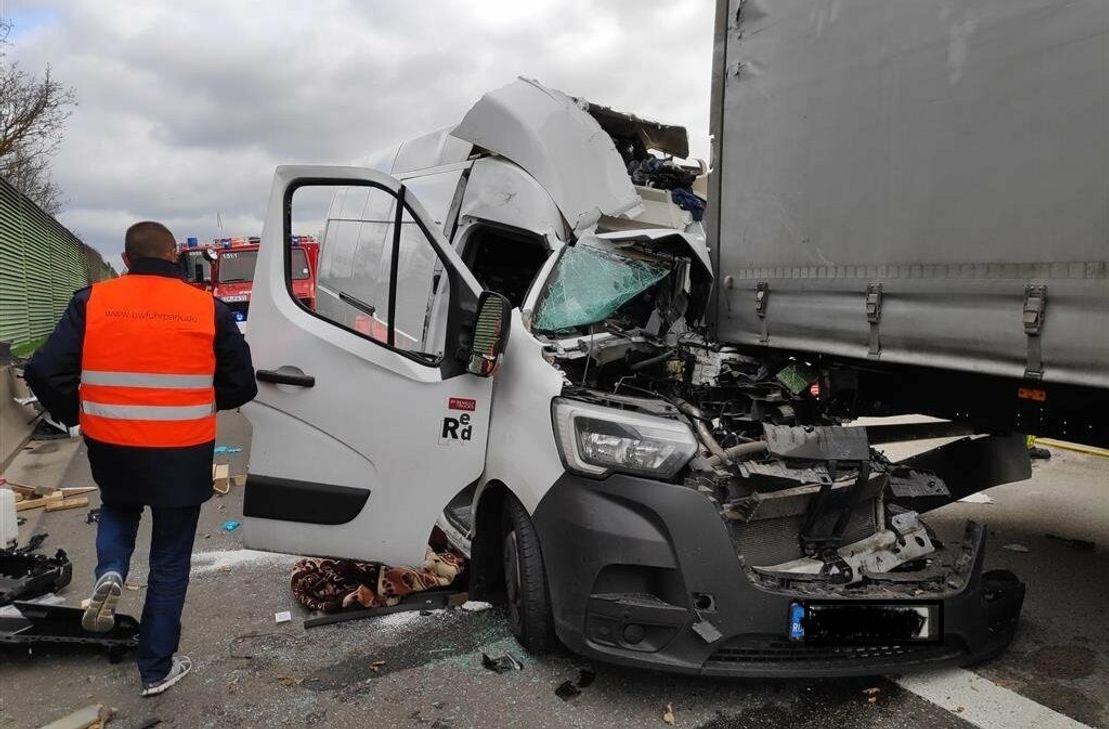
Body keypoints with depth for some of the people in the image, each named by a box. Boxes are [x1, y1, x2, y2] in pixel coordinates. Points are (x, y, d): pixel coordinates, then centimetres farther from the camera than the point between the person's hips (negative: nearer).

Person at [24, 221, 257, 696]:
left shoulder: (92, 302, -3)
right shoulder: (208, 308, -5)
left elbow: (44, 372, -8)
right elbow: (241, 385, -1)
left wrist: (77, 416, 10)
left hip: (111, 450, 2)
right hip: (182, 456, -1)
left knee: (118, 510, 35)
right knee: (170, 562, 13)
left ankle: (109, 574, 7)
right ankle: (157, 669, 23)